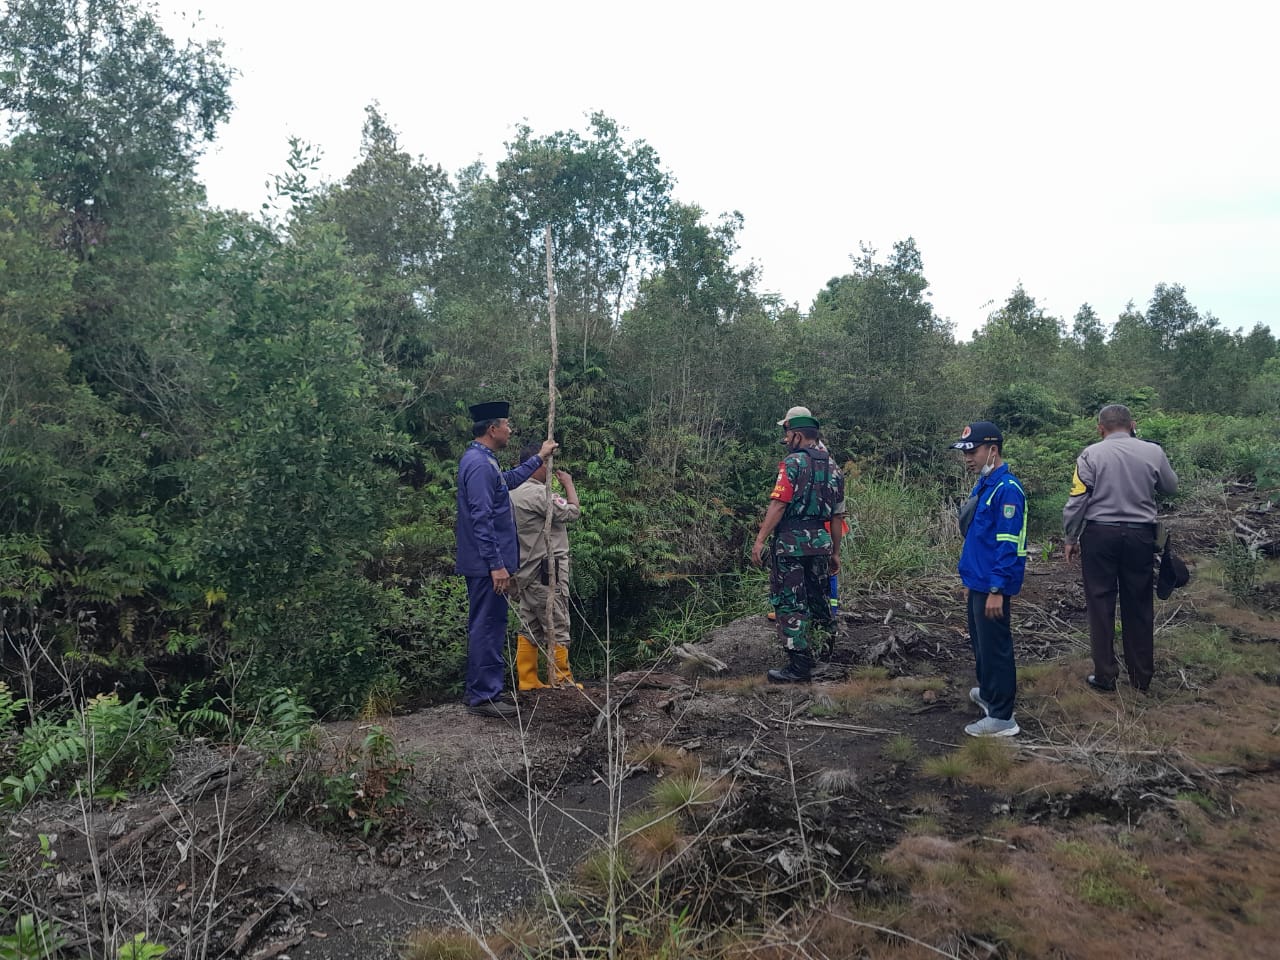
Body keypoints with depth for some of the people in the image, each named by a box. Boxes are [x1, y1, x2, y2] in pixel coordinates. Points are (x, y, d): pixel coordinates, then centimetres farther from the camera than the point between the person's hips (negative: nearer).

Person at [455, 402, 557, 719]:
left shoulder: (483, 460, 14)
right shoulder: (479, 464, -18)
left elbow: (509, 480, 35)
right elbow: (481, 519, -23)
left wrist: (539, 458, 41)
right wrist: (496, 565, -24)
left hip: (485, 563, 11)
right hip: (486, 564, -11)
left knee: (487, 626, 15)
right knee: (487, 627, -4)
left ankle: (482, 691, 24)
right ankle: (484, 697, 3)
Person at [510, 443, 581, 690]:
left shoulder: (515, 493, 12)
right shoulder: (537, 493, -19)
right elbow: (572, 512, -15)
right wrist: (569, 484, -4)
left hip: (527, 572, 10)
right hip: (546, 571, -10)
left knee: (530, 628, 12)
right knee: (557, 628, -2)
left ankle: (527, 680, 14)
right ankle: (562, 682, 4)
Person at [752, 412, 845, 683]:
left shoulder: (793, 463, -9)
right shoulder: (832, 470, 13)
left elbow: (778, 505, -18)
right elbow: (837, 516, 15)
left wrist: (760, 540, -17)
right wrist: (835, 552, 22)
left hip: (790, 543, -7)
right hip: (820, 543, 7)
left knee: (789, 604, -2)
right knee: (817, 599, 22)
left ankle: (800, 666, -3)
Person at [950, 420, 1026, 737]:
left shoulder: (1006, 489, -20)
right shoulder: (983, 484, 10)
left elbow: (1008, 544, -23)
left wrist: (996, 590, -24)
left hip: (992, 585, -10)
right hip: (978, 580, 10)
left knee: (995, 646, 0)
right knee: (980, 640, 24)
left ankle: (1001, 717, 10)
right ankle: (988, 691, 42)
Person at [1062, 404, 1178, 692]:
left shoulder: (1091, 454, -8)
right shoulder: (1153, 452, -1)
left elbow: (1077, 500, -9)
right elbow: (1171, 487, 14)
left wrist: (1070, 538, 1)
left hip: (1100, 534, -2)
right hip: (1140, 534, 2)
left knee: (1101, 604, 6)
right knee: (1138, 605, 12)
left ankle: (1105, 675, 10)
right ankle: (1142, 675, 21)